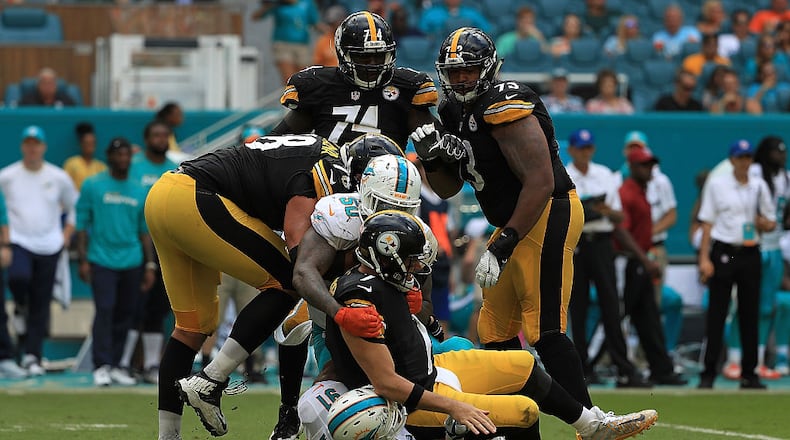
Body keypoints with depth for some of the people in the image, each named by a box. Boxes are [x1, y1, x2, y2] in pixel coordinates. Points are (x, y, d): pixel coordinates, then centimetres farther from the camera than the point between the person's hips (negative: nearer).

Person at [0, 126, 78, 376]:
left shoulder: (59, 177, 4)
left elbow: (75, 206, 16)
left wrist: (67, 234, 6)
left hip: (49, 246, 2)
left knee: (41, 305, 2)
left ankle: (32, 355, 9)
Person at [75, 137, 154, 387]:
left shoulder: (140, 191, 13)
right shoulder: (93, 186, 3)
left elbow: (145, 231, 16)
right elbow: (81, 224, 1)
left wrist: (149, 265, 11)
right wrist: (83, 260, -6)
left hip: (132, 262, 4)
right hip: (102, 261, -4)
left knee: (124, 315, 4)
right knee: (104, 311, -13)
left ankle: (115, 366, 12)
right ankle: (101, 367, -14)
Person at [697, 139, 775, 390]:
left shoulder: (759, 186, 12)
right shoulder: (716, 184, 3)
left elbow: (771, 223, 17)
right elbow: (707, 222, 0)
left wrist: (765, 223, -8)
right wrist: (704, 258, -8)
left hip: (750, 254, 3)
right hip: (723, 253, -3)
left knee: (750, 314, 3)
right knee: (716, 313, -5)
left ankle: (749, 374, 8)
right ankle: (708, 373, -4)